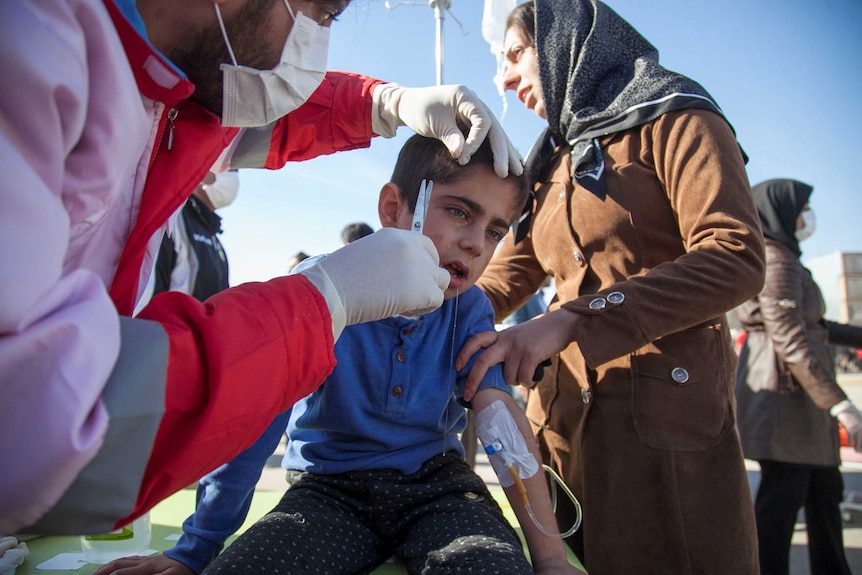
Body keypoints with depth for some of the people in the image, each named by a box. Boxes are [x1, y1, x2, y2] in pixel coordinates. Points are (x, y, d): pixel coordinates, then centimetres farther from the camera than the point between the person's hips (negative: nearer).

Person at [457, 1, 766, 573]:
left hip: (666, 412, -6)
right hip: (562, 413, 7)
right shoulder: (553, 164, 20)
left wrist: (569, 321, -26)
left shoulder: (672, 119, -1)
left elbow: (737, 258, -16)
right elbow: (500, 283, 15)